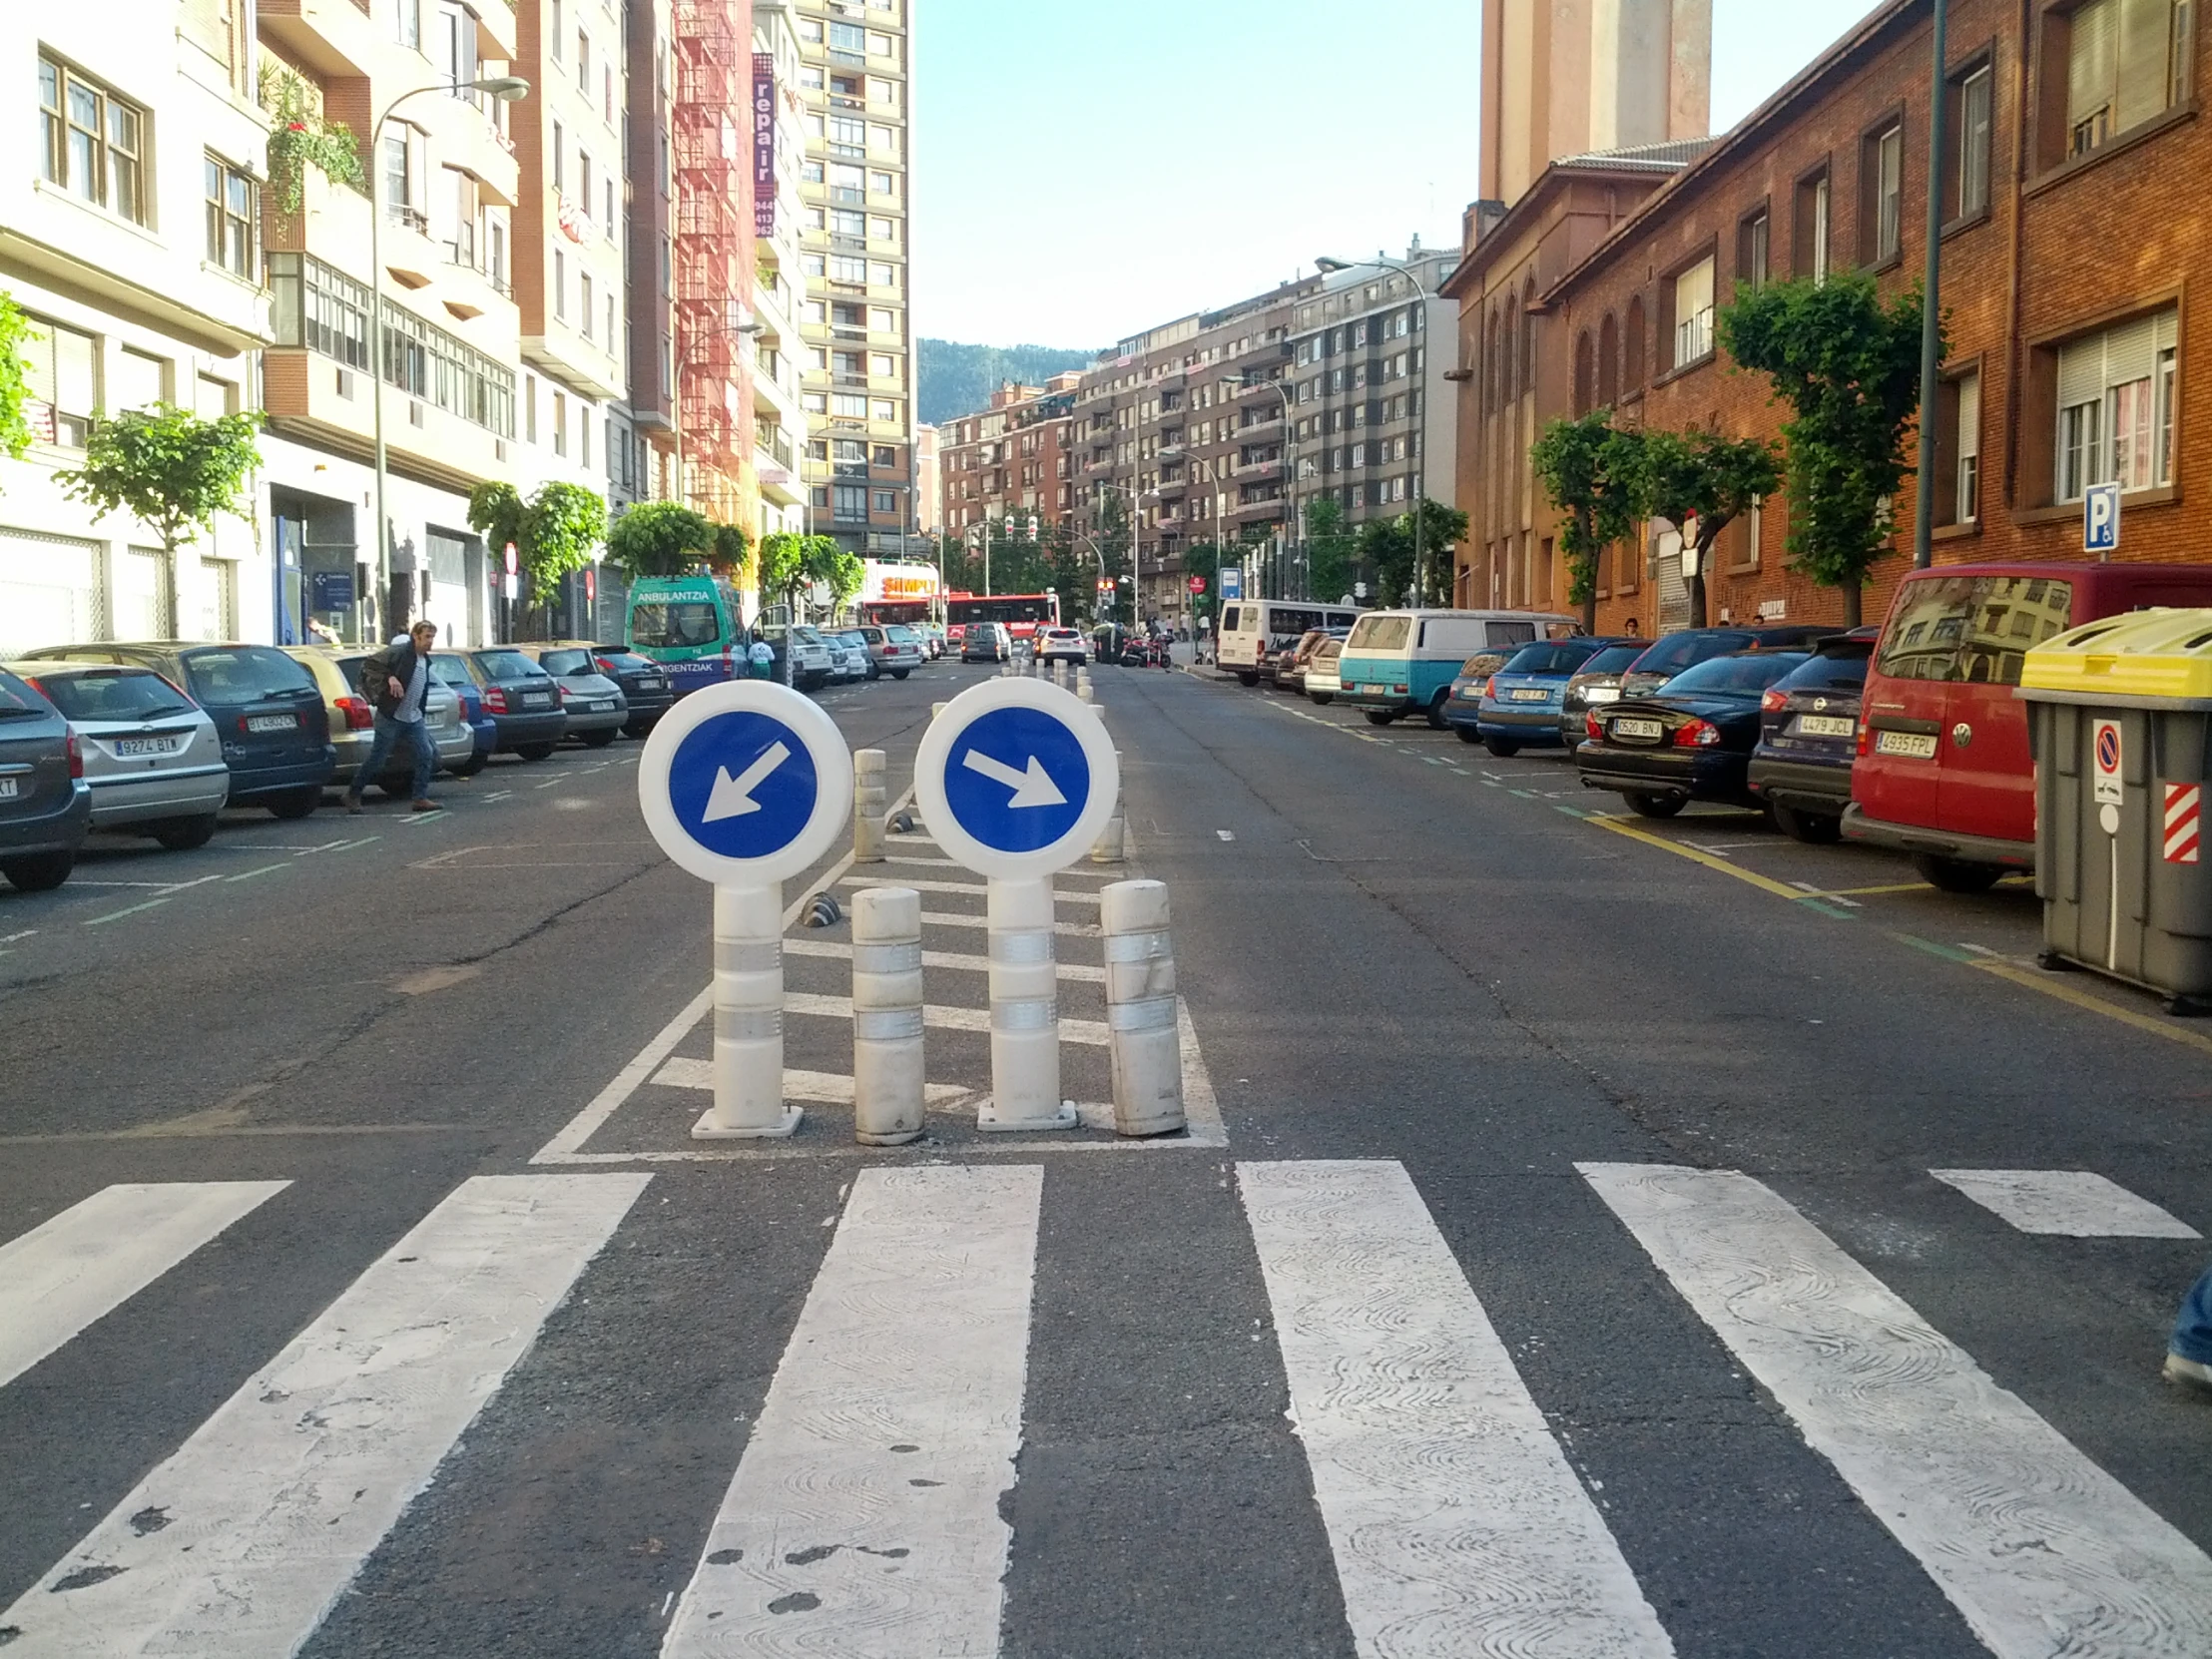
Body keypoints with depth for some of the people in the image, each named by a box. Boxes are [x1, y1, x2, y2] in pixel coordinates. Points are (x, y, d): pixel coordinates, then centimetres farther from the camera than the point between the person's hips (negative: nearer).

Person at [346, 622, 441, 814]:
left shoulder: (425, 661, 11)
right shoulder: (399, 652, -13)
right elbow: (370, 665, -17)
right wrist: (389, 678, -27)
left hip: (414, 719, 7)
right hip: (391, 717, -7)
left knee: (427, 755, -4)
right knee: (376, 760, 0)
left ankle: (421, 798, 1)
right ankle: (353, 795, 15)